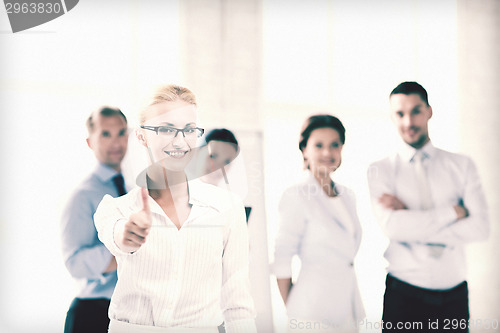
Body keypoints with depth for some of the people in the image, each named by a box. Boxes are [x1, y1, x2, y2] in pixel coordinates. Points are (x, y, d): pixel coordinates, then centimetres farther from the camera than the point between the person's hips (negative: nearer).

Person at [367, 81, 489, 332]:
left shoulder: (462, 166, 6)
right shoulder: (381, 171, 2)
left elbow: (480, 227, -8)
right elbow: (393, 227, -15)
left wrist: (411, 218, -12)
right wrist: (454, 211, -11)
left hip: (455, 294, 2)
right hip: (404, 295, -2)